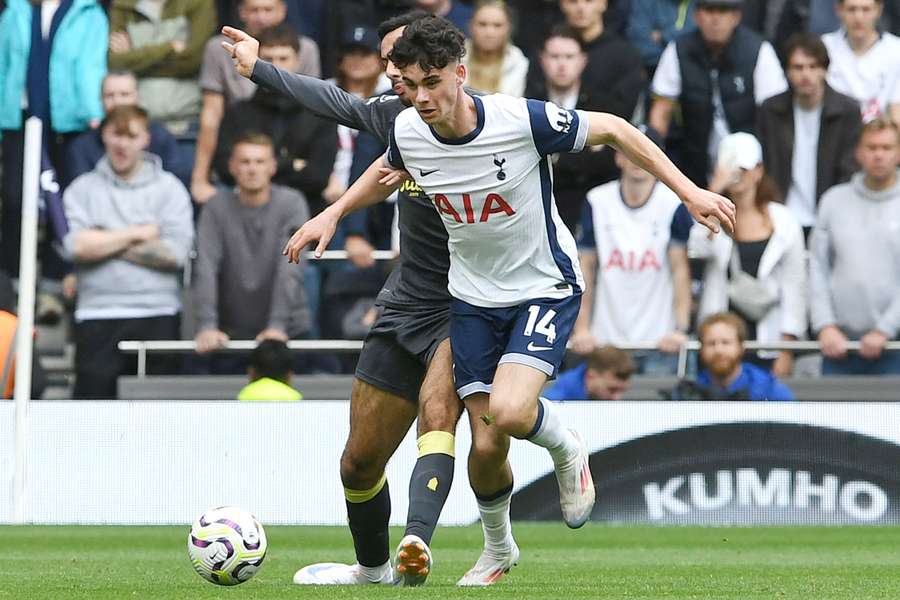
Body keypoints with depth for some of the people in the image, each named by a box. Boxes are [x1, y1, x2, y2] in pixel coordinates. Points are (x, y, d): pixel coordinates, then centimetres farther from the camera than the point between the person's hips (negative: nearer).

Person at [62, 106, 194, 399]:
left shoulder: (168, 188, 7)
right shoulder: (82, 189, 9)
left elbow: (175, 252, -6)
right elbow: (77, 245, -8)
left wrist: (106, 242, -4)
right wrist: (138, 234, -3)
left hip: (157, 316, 0)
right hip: (97, 316, 0)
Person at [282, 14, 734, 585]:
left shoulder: (522, 119, -26)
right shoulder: (408, 132, -12)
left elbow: (613, 129, -11)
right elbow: (388, 172, 17)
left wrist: (688, 190, -12)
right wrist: (333, 213, 7)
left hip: (546, 287, -4)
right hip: (473, 296, 4)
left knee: (510, 412, -26)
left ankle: (568, 450, 9)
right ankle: (499, 549, 30)